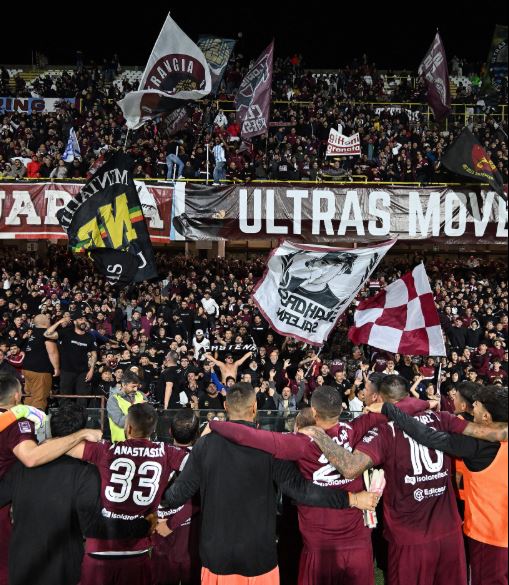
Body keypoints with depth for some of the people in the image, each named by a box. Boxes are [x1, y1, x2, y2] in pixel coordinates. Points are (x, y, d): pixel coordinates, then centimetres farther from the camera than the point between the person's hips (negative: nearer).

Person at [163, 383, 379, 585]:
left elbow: (180, 493, -3)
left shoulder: (205, 444, -8)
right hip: (258, 554, -1)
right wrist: (353, 498, -12)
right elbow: (300, 489, -18)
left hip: (217, 554, 2)